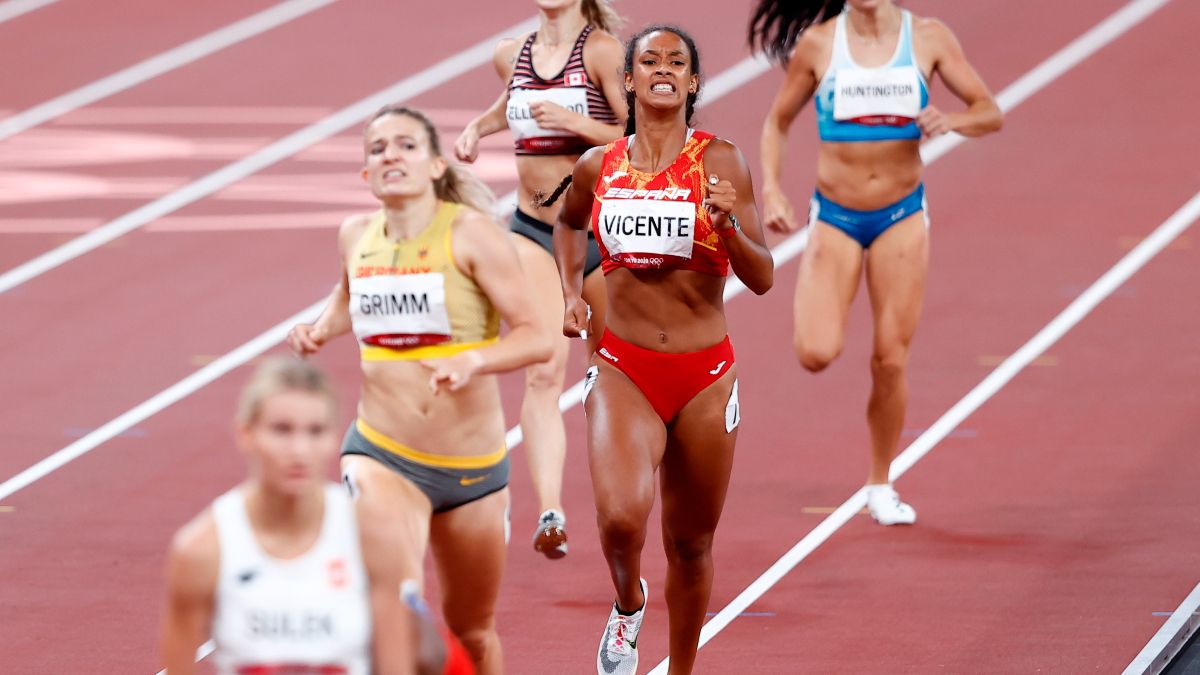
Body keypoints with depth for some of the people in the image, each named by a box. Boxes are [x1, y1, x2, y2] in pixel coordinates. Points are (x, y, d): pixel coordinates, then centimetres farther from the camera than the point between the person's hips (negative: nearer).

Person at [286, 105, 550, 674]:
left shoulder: (469, 233, -10)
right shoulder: (357, 236, 3)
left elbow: (534, 338, -14)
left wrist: (473, 361, -31)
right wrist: (320, 331, 10)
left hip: (474, 469, -1)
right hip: (382, 455, 1)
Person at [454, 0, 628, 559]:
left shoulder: (602, 51, -10)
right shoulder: (511, 56, 5)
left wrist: (577, 123, -25)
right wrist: (479, 126, 11)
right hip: (532, 231, 2)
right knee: (543, 371, -16)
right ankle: (550, 512, -27)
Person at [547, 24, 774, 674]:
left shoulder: (719, 161, -5)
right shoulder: (598, 168, 2)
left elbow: (762, 278, -9)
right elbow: (567, 222, 27)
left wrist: (726, 223, -26)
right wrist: (571, 292, 12)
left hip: (705, 376, 0)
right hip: (622, 372, 0)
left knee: (690, 543, 11)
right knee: (621, 515, -23)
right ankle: (628, 603, 10)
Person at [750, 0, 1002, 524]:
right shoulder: (819, 43, -6)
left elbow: (989, 113, 0)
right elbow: (778, 120, 6)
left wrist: (950, 122, -22)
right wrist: (771, 191, -8)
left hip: (902, 218, 1)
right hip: (834, 218, -1)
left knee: (891, 360, 0)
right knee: (817, 353, -16)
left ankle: (880, 487, 18)